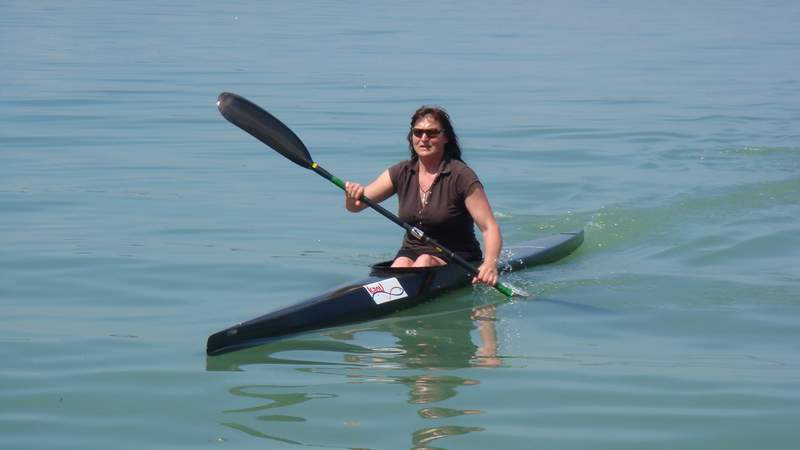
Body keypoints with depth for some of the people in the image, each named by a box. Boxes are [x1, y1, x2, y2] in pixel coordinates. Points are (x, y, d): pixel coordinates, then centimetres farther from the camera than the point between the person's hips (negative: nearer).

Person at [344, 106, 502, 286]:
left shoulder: (461, 176, -11)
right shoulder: (402, 173, 3)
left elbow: (489, 227, -16)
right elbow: (354, 206, 1)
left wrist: (490, 263, -35)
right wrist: (353, 194, -24)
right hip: (411, 252, 3)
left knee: (425, 262, -34)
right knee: (401, 265, -30)